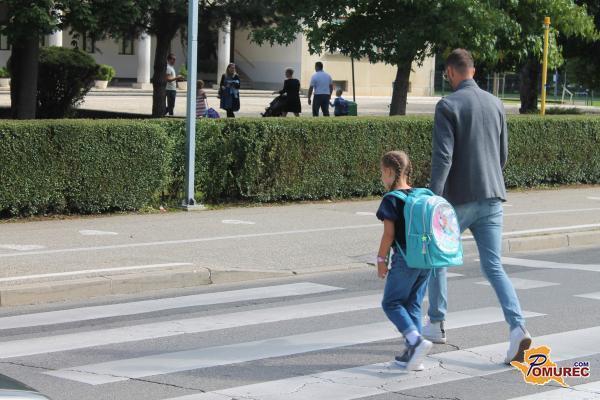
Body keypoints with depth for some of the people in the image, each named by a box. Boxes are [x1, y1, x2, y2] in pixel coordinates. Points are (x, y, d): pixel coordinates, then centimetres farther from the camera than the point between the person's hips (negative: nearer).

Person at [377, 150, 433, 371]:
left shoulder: (390, 200, -10)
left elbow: (389, 233, -13)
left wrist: (381, 259, -3)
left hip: (405, 259, -7)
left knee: (391, 303, 3)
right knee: (413, 304, 12)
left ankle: (416, 340, -17)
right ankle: (412, 354, 11)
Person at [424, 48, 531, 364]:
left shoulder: (447, 106, -10)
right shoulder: (496, 104, 8)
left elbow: (443, 157, -18)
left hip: (458, 199, -4)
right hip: (492, 199, 4)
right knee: (493, 266, 1)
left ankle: (436, 324, 28)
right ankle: (517, 327, -19)